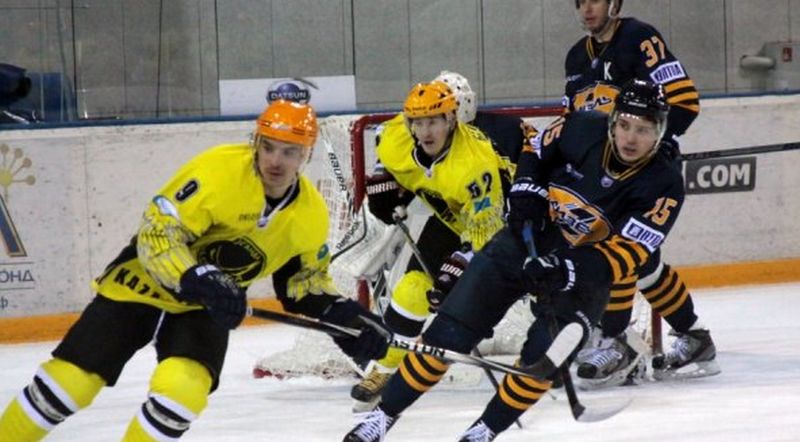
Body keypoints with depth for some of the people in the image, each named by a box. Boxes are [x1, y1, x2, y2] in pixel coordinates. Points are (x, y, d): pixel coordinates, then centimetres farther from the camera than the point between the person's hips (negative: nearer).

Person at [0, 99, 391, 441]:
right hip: (145, 283, -3)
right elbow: (156, 234, -27)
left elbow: (307, 280, 8)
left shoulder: (311, 215, -9)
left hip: (209, 308, 3)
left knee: (182, 389, -23)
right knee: (70, 381, -7)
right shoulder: (219, 171, -26)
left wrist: (341, 314, -9)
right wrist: (199, 281, -41)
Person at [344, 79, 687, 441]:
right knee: (449, 332, -6)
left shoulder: (663, 187, -19)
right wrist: (526, 191, -9)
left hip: (584, 271, -1)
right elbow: (535, 152, 8)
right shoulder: (582, 130, -14)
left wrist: (568, 271, -36)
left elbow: (626, 254, -24)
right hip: (527, 240, 1)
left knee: (542, 356, -20)